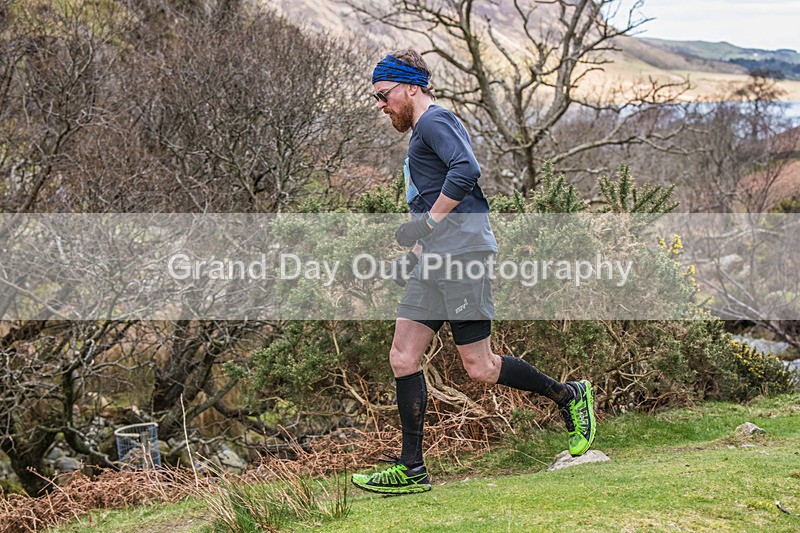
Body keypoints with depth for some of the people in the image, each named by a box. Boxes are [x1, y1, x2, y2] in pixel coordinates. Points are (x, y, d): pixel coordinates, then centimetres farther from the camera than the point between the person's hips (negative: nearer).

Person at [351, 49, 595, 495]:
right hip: (435, 260, 10)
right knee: (403, 358, 2)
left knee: (479, 368, -6)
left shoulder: (436, 120, -8)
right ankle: (411, 470, 5)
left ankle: (570, 396, 14)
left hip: (463, 254, -10)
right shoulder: (422, 131, 24)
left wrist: (428, 221, -20)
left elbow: (467, 170, -25)